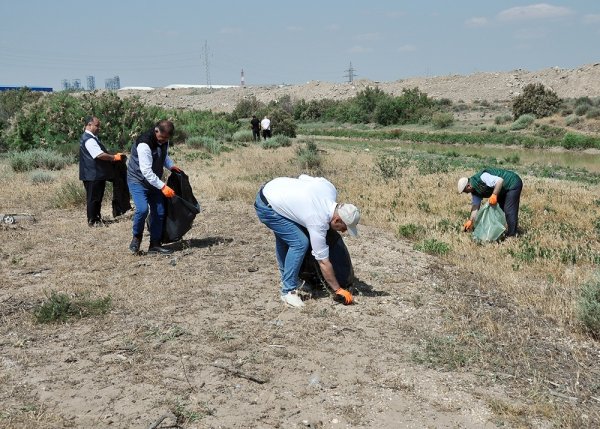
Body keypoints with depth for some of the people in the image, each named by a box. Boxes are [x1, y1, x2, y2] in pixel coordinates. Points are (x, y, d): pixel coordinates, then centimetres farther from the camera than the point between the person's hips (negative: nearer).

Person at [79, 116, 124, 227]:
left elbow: (100, 153, 24)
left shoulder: (92, 138, 15)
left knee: (98, 197, 17)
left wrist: (112, 156, 12)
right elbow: (100, 155, -28)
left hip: (97, 174, 10)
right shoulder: (88, 139, -19)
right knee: (93, 198, 0)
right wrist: (114, 157, -17)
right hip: (92, 175, -10)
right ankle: (92, 221, 8)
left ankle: (97, 218, 27)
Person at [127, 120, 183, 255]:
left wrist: (171, 165, 0)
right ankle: (136, 237, 0)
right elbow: (146, 171, -31)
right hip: (138, 181, -8)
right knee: (142, 209, -25)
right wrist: (163, 187, -32)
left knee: (159, 212, 3)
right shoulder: (144, 144, -28)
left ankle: (155, 245, 13)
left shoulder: (164, 141, -3)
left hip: (154, 181, 8)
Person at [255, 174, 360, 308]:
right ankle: (288, 291, -5)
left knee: (284, 237, 26)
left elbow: (303, 177, 9)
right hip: (266, 208, -10)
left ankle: (285, 279, 43)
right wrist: (338, 290, -11)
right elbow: (323, 262, -17)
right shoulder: (318, 222, -25)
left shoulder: (330, 189, -8)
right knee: (300, 243, -15)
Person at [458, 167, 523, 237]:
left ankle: (512, 235, -8)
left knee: (509, 210, -12)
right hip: (504, 189, 10)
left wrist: (494, 195, -38)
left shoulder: (481, 177, -29)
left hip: (513, 183, -10)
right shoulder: (475, 191, 1)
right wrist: (471, 221, -2)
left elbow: (500, 180, -34)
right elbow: (475, 207, 3)